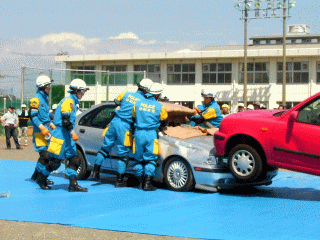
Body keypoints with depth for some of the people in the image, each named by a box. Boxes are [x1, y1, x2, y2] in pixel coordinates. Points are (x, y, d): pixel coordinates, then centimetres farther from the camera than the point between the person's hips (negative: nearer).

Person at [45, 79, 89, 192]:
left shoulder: (73, 102, 18)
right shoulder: (68, 101, -13)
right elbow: (65, 119, -22)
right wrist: (72, 132, -26)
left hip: (67, 136, 10)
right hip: (60, 135, -10)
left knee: (74, 160, 4)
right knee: (56, 161, -4)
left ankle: (73, 185, 3)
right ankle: (42, 178, 16)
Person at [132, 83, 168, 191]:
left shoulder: (138, 104, 8)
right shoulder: (160, 106, -1)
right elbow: (164, 118, 12)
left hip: (138, 133, 3)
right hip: (151, 134, -3)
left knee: (139, 159, 12)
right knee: (151, 159, 2)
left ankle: (140, 182, 14)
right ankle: (147, 183, -5)